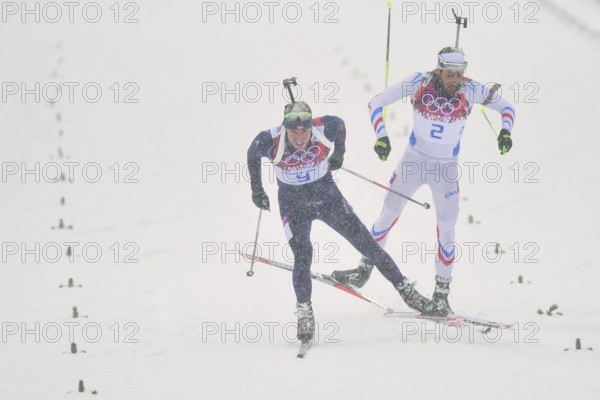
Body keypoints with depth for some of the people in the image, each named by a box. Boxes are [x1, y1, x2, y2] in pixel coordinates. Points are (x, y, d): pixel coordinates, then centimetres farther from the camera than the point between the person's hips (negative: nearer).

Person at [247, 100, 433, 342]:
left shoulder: (325, 130, -25)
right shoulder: (270, 142, -27)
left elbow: (339, 125, 0)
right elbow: (252, 156, -4)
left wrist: (338, 155, 11)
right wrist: (256, 190, 5)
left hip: (328, 198, 1)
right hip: (294, 206, -1)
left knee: (367, 244, 4)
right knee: (303, 257, -18)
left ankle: (404, 289, 16)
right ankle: (304, 313, 2)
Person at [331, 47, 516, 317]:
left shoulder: (471, 90, -16)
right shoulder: (419, 83, -17)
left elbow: (506, 107, -2)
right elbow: (376, 103, -11)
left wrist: (505, 131, -21)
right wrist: (381, 135, -24)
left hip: (446, 168, 0)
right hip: (414, 159, 0)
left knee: (446, 231, -1)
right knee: (388, 214, 9)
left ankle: (441, 293, 11)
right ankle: (364, 271, 24)